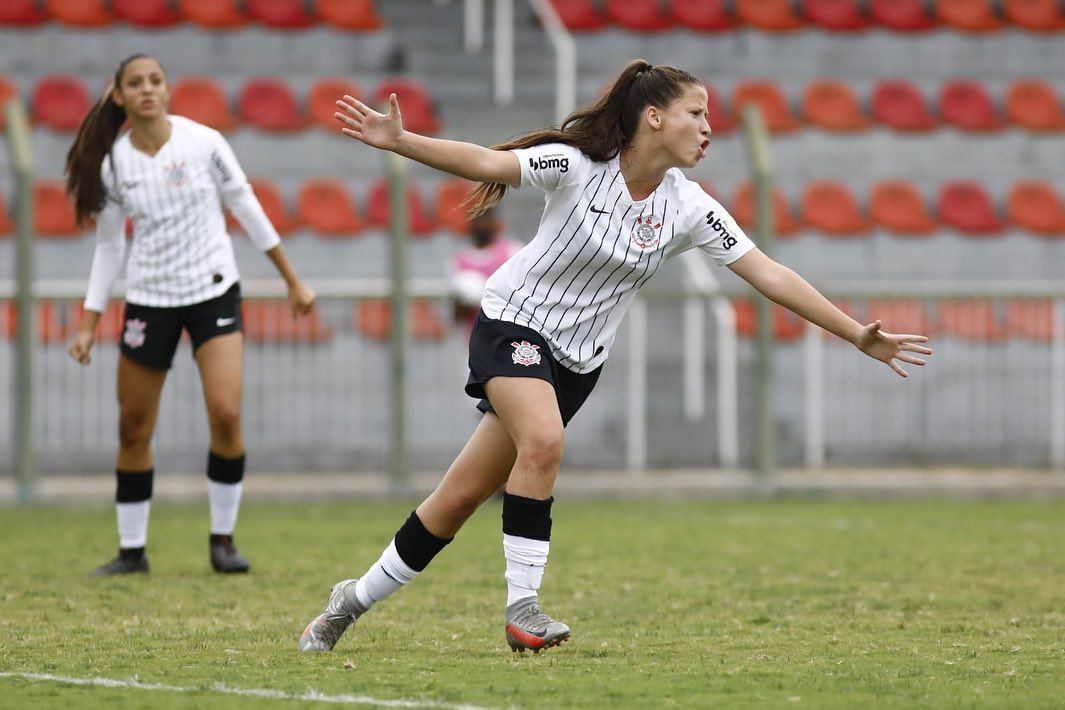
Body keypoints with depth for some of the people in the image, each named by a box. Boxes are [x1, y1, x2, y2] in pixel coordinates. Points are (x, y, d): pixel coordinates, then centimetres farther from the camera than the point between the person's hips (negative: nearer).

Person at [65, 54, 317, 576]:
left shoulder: (203, 142, -7)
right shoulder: (113, 165, -3)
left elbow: (246, 208, 2)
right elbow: (109, 247, 6)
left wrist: (293, 280, 5)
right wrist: (88, 324, 3)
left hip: (214, 290, -1)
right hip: (148, 298, 1)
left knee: (226, 415, -15)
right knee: (133, 429, 3)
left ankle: (223, 539, 0)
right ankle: (132, 549, 17)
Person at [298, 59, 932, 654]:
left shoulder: (689, 207, -6)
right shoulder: (580, 165, -16)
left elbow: (770, 275, -6)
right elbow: (487, 163, -23)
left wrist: (860, 336, -10)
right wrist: (398, 141, -38)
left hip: (576, 360, 4)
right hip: (515, 320, -4)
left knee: (463, 497, 2)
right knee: (545, 439, -33)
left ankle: (356, 600, 17)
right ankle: (522, 606, -25)